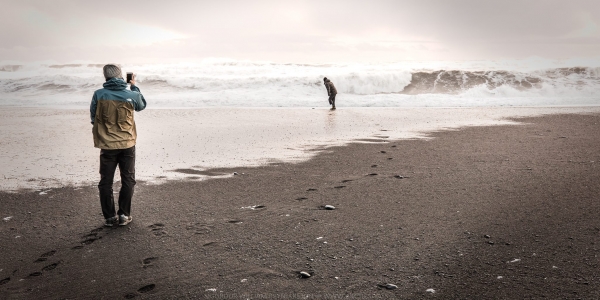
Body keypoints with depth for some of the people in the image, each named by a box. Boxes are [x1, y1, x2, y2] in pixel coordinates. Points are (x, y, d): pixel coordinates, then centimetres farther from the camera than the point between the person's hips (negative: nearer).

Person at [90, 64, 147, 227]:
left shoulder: (99, 95, -9)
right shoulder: (132, 95, -8)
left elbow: (93, 116, 3)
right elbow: (142, 105, 15)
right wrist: (134, 86, 23)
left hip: (107, 146, 0)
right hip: (127, 145, 0)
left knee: (106, 182, 11)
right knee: (128, 180, 13)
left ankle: (110, 216, 15)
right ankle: (124, 215, 14)